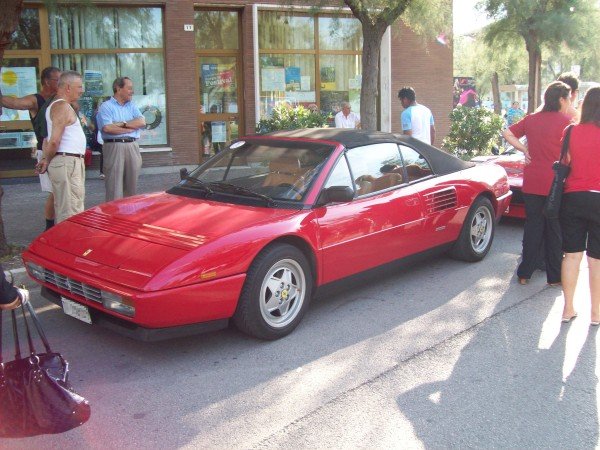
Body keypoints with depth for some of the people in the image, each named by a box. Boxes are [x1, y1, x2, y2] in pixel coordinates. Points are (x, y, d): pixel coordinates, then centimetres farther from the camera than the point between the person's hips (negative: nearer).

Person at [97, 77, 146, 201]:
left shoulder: (132, 106, 18)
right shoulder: (106, 107, 1)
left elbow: (142, 122, 4)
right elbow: (107, 128, -14)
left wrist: (123, 124, -7)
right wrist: (130, 128, -4)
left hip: (133, 146, 5)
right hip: (114, 147, -5)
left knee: (132, 184, 7)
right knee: (115, 185, -6)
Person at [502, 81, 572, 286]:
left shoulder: (531, 119, 6)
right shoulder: (565, 121, -9)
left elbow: (507, 133, 9)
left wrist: (524, 149, 6)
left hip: (532, 183, 4)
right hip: (555, 184, -4)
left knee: (532, 226, 12)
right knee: (555, 230, 7)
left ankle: (525, 273, 16)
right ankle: (555, 276, 15)